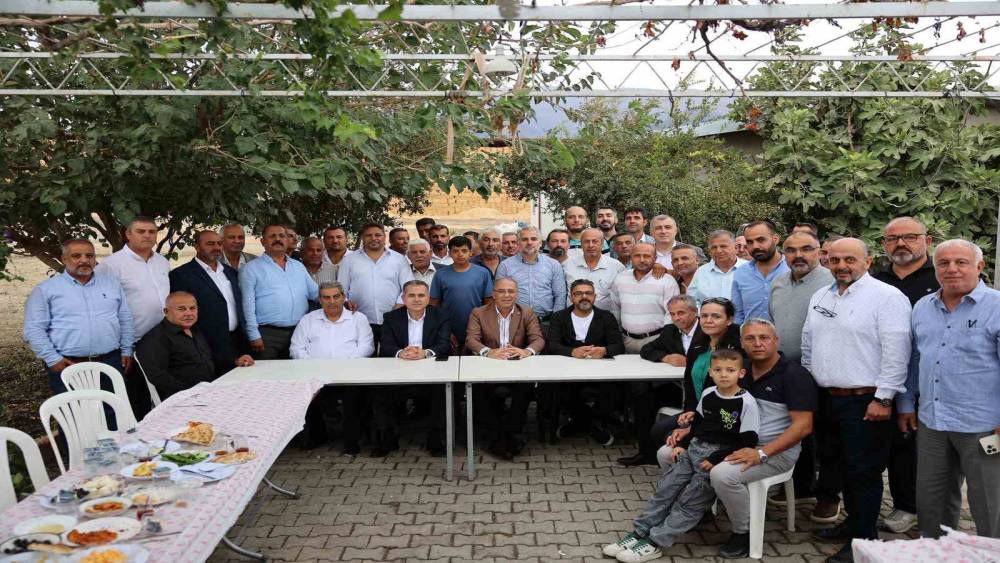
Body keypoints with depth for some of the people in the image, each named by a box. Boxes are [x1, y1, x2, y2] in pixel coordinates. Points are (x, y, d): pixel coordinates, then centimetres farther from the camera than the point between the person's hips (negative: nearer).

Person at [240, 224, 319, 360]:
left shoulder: (298, 266, 17)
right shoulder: (251, 269, 1)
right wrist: (254, 336, -10)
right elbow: (248, 305, -4)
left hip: (299, 333, 4)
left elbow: (315, 292, 18)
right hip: (268, 334, -4)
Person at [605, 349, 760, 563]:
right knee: (665, 488, -3)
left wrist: (716, 459, -18)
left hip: (721, 456, -6)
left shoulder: (746, 403, -14)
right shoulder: (707, 394, 6)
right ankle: (639, 533, 1)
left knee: (689, 501, -11)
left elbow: (748, 442, -15)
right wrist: (682, 444, 8)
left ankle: (655, 543, -9)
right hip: (695, 448, 6)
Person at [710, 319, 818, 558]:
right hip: (736, 443, 7)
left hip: (776, 451, -7)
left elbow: (803, 426, -16)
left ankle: (744, 532, -7)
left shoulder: (794, 374, -10)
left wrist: (762, 453, -24)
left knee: (722, 474, -33)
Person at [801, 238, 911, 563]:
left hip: (865, 402, -7)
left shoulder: (887, 297, -11)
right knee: (841, 466, 18)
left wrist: (883, 398, -18)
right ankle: (853, 521, 35)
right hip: (826, 399, 7)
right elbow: (808, 345, 19)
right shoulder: (820, 297, 12)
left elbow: (896, 352, -16)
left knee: (863, 472, 1)